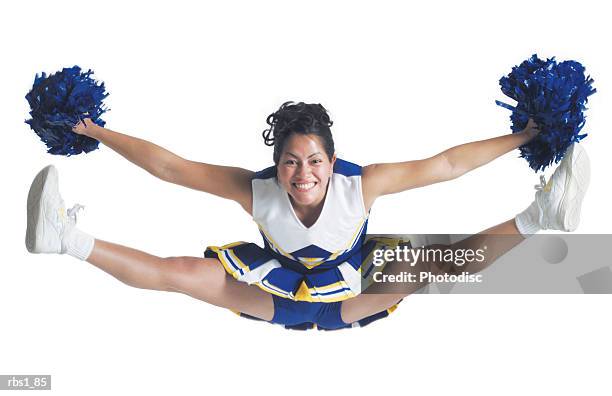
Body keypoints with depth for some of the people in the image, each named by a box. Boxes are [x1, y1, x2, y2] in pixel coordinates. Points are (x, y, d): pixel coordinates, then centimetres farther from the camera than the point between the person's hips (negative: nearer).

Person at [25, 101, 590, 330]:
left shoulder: (362, 183, -31)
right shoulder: (253, 190, -28)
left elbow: (446, 164, -27)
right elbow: (168, 165, -22)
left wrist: (520, 139, -29)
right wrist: (96, 133, -21)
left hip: (351, 294, 0)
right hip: (279, 291, 1)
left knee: (443, 260, -22)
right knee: (178, 272, -14)